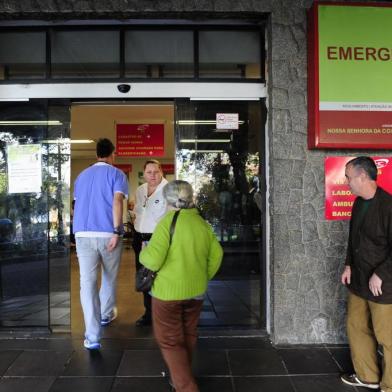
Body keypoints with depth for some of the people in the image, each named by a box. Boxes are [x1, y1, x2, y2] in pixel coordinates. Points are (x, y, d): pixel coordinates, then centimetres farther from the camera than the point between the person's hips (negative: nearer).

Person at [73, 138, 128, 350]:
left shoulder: (81, 176, 19)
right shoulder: (117, 174, 2)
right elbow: (117, 201, -13)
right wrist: (117, 231, -17)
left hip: (83, 234, 3)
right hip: (108, 233, -2)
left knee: (87, 281, -3)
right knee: (109, 277, 19)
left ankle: (92, 335, -10)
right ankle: (107, 314, 38)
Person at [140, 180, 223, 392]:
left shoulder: (168, 221, -18)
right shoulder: (202, 223, 0)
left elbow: (153, 260, -22)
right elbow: (216, 255, 6)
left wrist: (143, 253, -1)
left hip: (169, 291, -6)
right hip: (196, 291, 6)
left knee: (170, 341, 8)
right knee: (188, 335, 22)